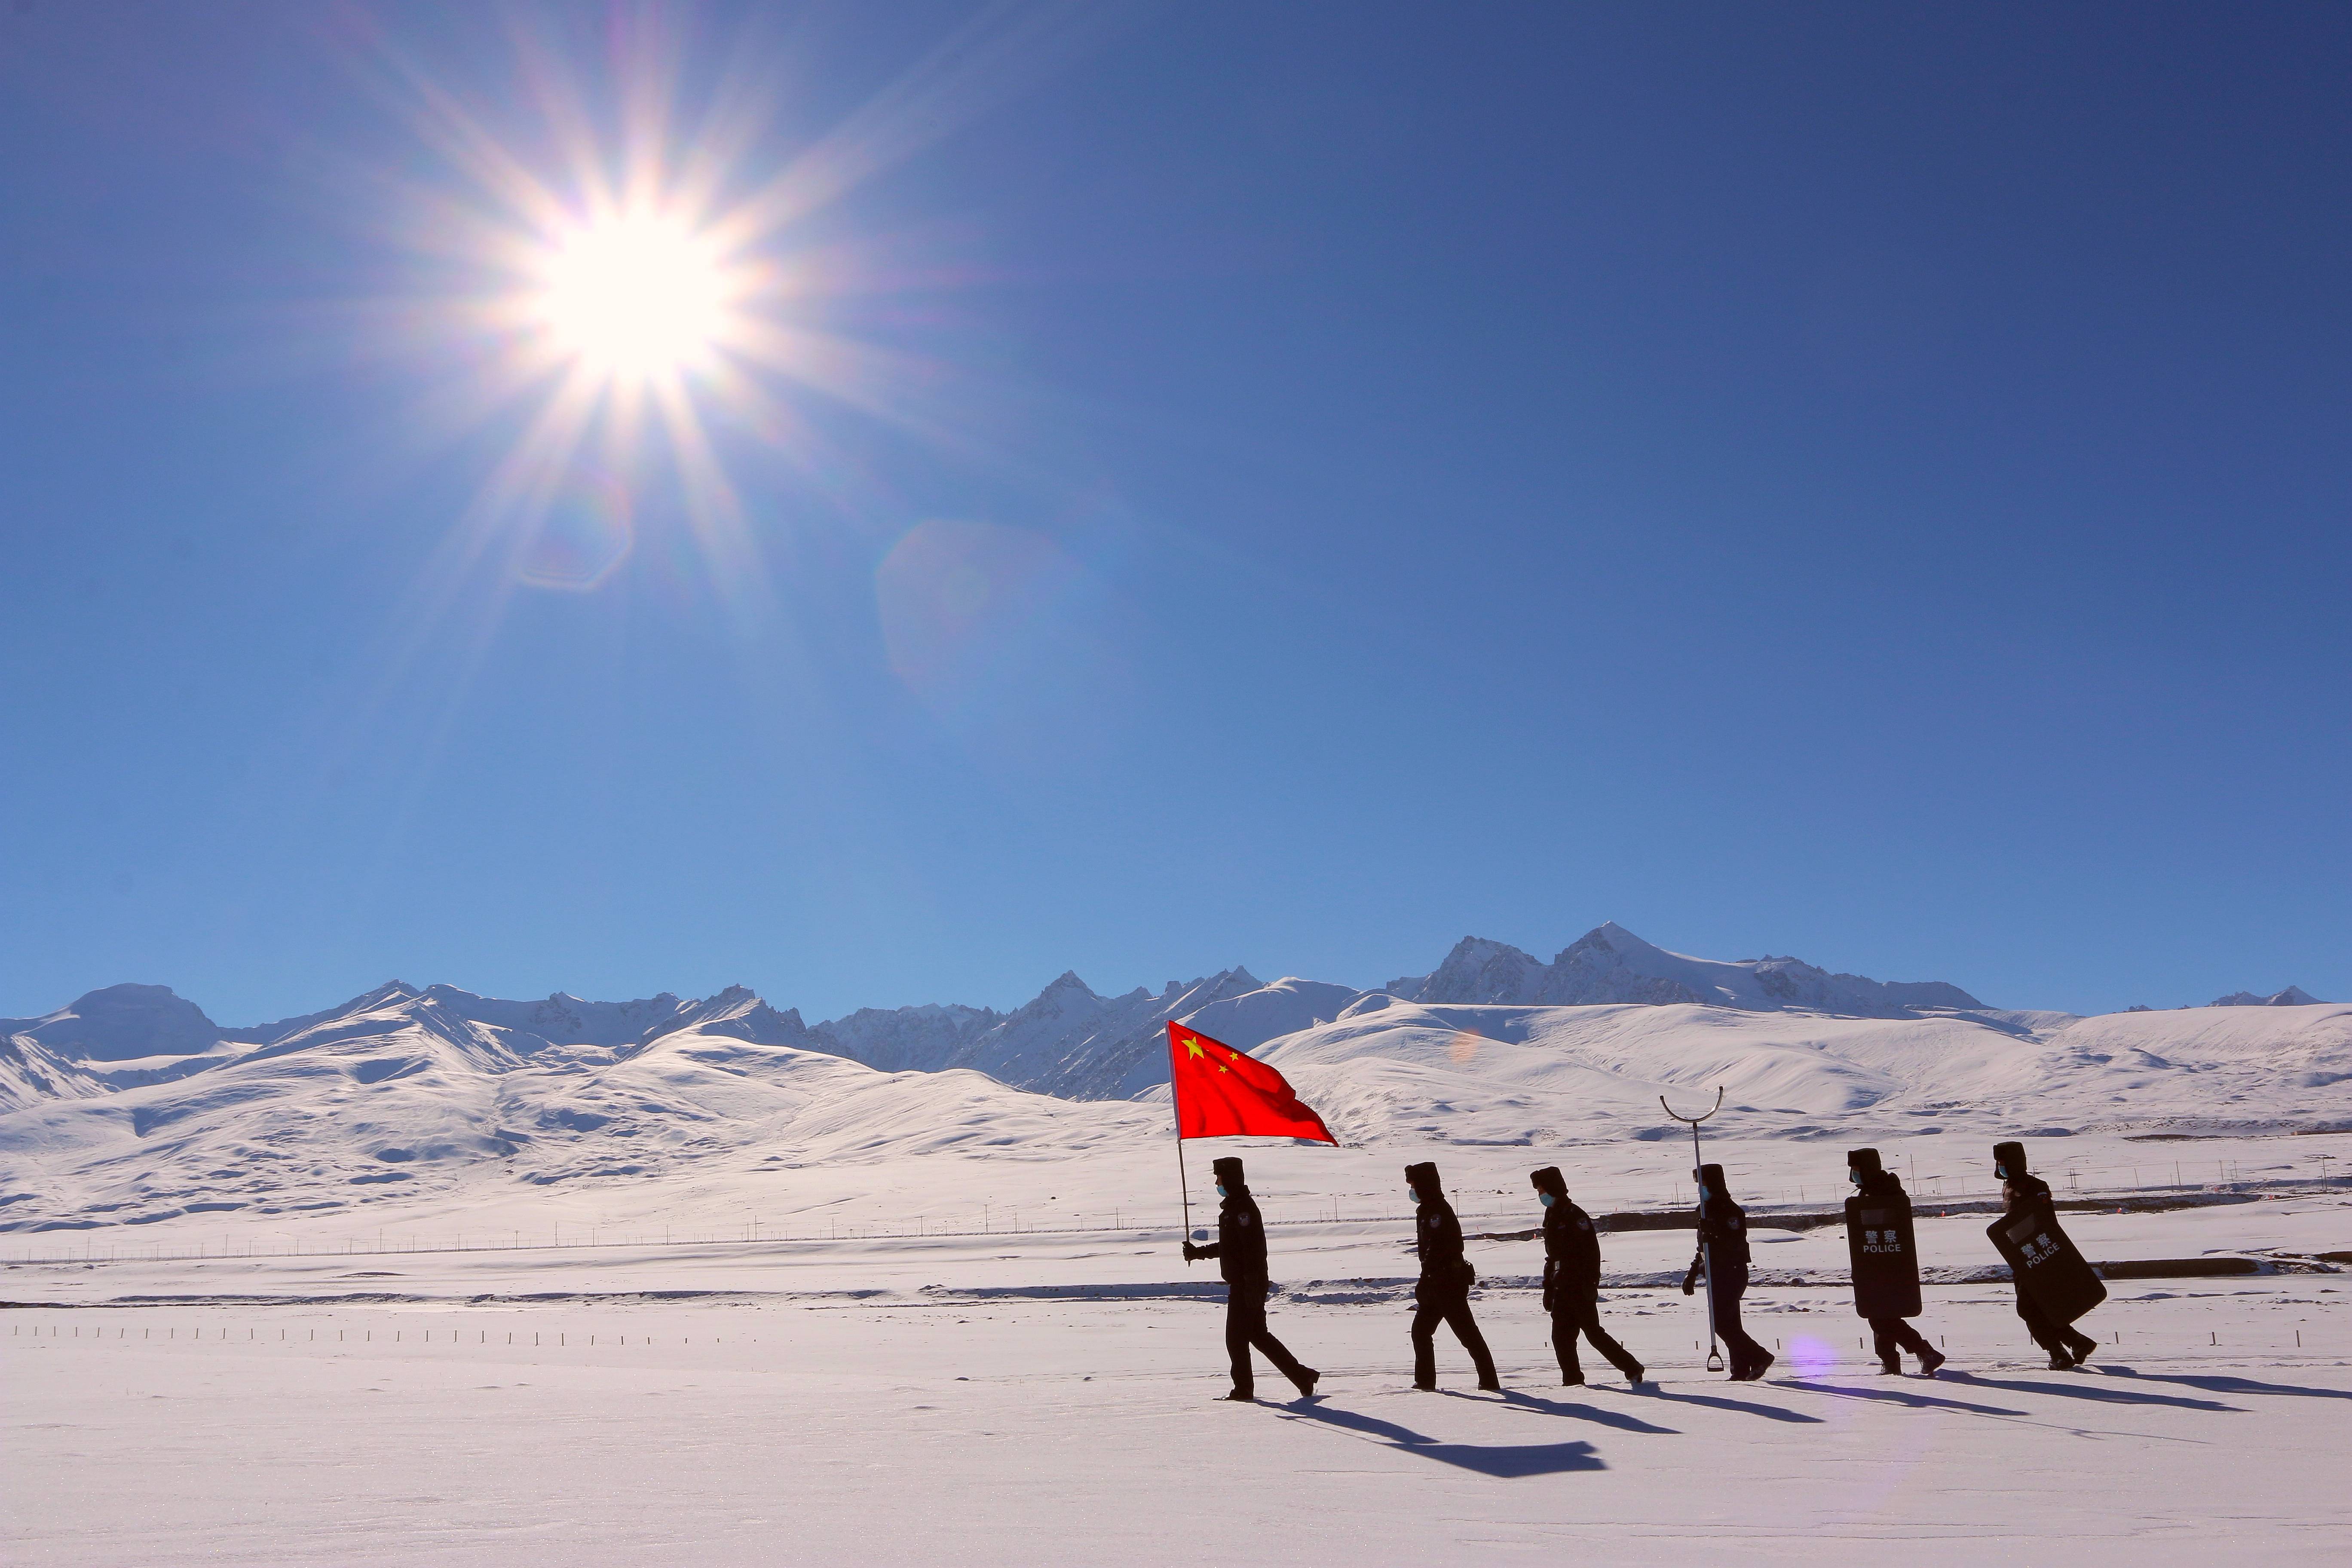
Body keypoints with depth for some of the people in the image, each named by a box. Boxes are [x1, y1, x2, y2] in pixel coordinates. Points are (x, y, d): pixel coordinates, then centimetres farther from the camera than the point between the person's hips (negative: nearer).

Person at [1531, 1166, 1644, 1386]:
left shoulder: (1574, 1215, -11)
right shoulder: (1551, 1217, 16)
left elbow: (1592, 1250, -16)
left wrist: (1591, 1283, -20)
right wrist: (1548, 1288, 20)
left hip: (1580, 1287, -8)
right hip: (1561, 1288, 8)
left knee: (1593, 1332, -5)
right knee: (1561, 1336, 3)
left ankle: (1632, 1369, 6)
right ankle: (1572, 1380, 9)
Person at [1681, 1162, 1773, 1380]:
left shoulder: (1730, 1211, -13)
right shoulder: (1707, 1209, 16)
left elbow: (1736, 1243, -24)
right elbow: (1703, 1247, 24)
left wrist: (1714, 1233, -37)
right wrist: (1692, 1273, 22)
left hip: (1732, 1274, -9)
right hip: (1717, 1276, 9)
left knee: (1721, 1322, -12)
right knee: (1729, 1323, 8)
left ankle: (1758, 1357, -4)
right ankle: (1742, 1370, 11)